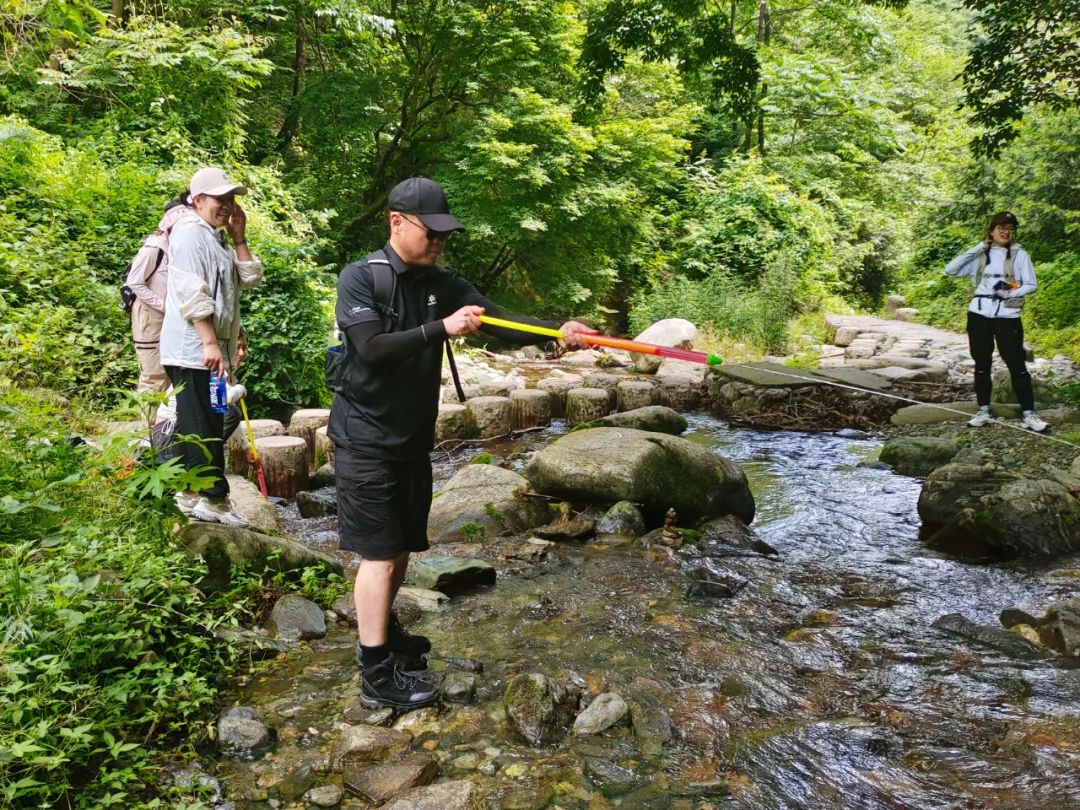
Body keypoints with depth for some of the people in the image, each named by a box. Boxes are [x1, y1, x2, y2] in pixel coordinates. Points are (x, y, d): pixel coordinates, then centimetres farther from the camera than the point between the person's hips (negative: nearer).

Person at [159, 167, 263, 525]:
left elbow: (250, 277, 16)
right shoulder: (190, 233, -9)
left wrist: (239, 237, 8)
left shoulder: (216, 240, 22)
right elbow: (191, 293, -18)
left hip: (210, 349, 10)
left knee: (211, 425, 12)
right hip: (194, 350, -10)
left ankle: (193, 495, 20)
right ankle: (211, 497, -3)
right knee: (202, 426, -7)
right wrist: (209, 343, -23)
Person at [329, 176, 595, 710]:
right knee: (380, 553, -5)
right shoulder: (360, 277, -11)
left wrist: (559, 331, -23)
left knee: (403, 546, 16)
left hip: (414, 439, 7)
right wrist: (442, 328, -28)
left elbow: (500, 321, -8)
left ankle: (381, 632, 37)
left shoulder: (442, 284, 5)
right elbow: (372, 348, -24)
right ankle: (377, 675, 3)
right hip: (366, 439, -6)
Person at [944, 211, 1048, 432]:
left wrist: (1010, 292, -15)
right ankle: (983, 411, 18)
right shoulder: (980, 255, 7)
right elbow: (949, 270, 0)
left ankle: (1028, 414, 0)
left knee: (1016, 364, -4)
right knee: (982, 364, 8)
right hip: (979, 315, 2)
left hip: (1007, 316, -2)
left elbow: (1032, 285, 2)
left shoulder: (1020, 254, 3)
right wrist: (977, 248, -4)